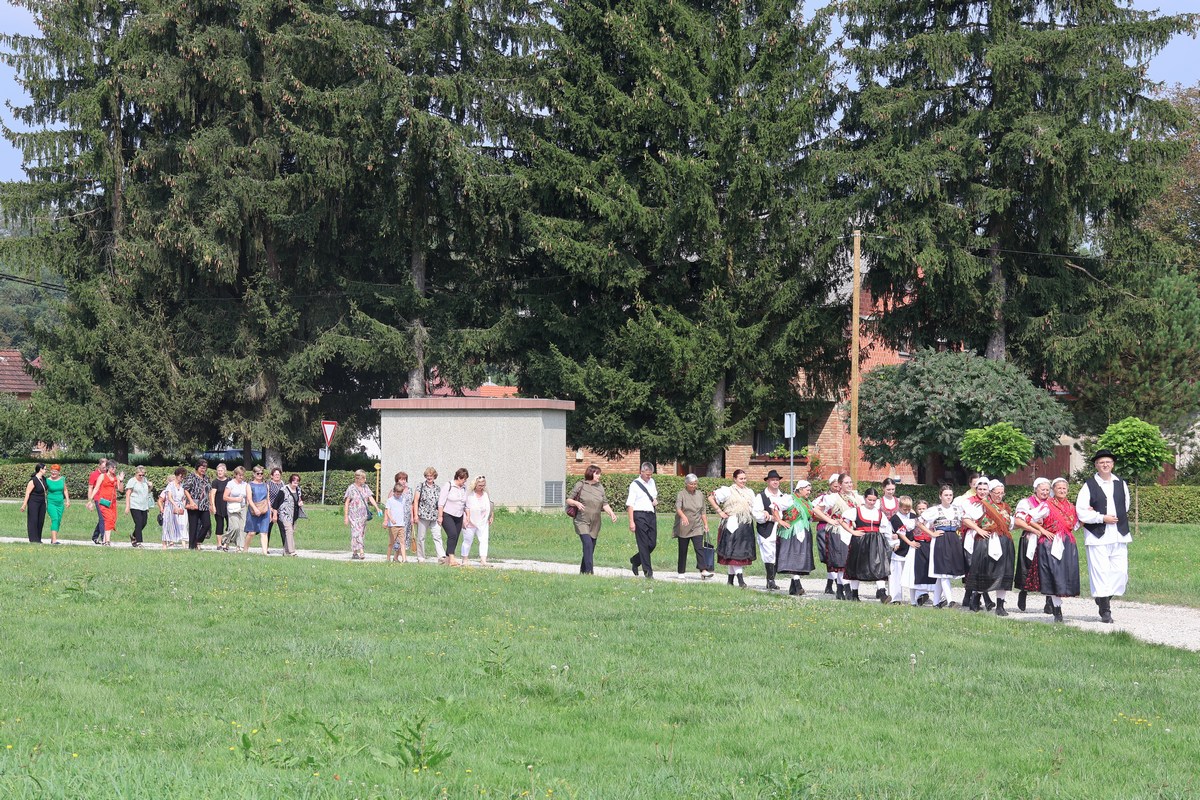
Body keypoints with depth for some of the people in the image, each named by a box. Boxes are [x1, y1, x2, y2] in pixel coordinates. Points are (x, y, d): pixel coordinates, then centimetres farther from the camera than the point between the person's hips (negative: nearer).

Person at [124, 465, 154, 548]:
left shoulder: (144, 480, 14)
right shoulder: (132, 481, -5)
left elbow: (148, 491, 29)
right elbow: (128, 494, -8)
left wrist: (150, 487, 6)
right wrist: (127, 506, -14)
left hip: (144, 507, 7)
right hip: (135, 506, -7)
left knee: (144, 523, 8)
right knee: (138, 524, -12)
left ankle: (133, 536, 31)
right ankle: (138, 542, -10)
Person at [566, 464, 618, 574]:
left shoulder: (600, 487, 10)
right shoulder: (580, 485, -2)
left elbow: (605, 504, 11)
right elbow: (568, 500, 1)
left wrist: (611, 513, -7)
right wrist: (576, 503, -20)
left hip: (595, 524, 5)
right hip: (582, 522, -5)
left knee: (591, 549, 7)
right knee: (587, 544, -20)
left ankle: (583, 572, 20)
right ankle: (590, 571, -23)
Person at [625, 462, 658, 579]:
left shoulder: (651, 482, 14)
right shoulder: (635, 485, -6)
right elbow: (630, 504, -9)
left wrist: (655, 500, 5)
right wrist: (631, 521, -15)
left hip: (651, 514, 6)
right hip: (640, 515, -6)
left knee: (652, 543, 6)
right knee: (643, 544, -4)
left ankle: (635, 561, 28)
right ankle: (648, 571, -1)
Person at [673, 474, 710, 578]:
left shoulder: (700, 494, 9)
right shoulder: (681, 494, -5)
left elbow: (703, 511, 16)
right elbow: (678, 507, -22)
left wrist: (706, 524, 10)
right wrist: (683, 516, -41)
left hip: (697, 527, 2)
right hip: (683, 528, -2)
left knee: (699, 548, -11)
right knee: (683, 550, 5)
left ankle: (703, 570, -19)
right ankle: (681, 572, 14)